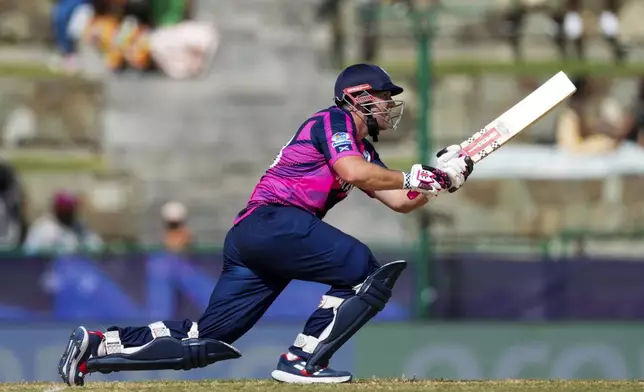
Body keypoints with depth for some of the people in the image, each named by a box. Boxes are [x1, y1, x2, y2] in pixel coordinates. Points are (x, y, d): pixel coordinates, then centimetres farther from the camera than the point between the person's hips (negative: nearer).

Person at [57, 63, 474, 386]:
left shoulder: (363, 150, 28)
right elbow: (353, 173, -18)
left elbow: (400, 200, 25)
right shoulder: (333, 120, 0)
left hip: (248, 237, 10)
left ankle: (98, 345, 2)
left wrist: (442, 177, 10)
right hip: (274, 222, -10)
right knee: (365, 271, -13)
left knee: (205, 340, 3)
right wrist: (414, 177, -10)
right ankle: (303, 361, -15)